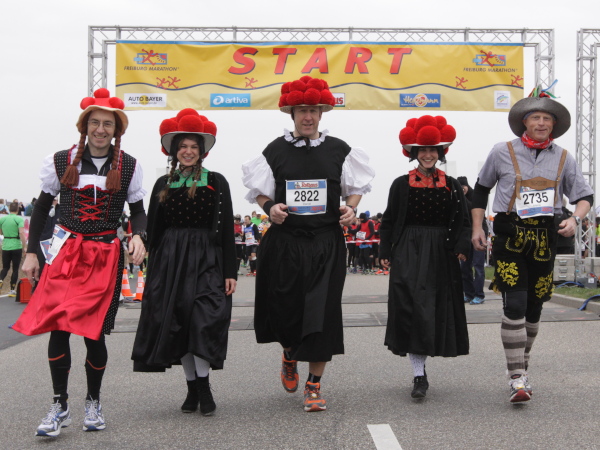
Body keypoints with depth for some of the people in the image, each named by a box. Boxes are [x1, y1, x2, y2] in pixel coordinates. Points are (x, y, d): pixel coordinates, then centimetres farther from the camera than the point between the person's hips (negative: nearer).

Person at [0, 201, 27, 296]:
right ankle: (12, 290, 7)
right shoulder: (19, 219, -8)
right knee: (15, 269, 7)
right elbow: (22, 233, -19)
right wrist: (25, 246, -16)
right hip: (16, 247, -3)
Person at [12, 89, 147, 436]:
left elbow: (138, 210, 9)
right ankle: (60, 406, 4)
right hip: (66, 251, 1)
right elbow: (42, 208, 9)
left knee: (93, 331, -2)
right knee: (56, 327, -9)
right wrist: (31, 252, 6)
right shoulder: (61, 161, 3)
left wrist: (139, 236, -13)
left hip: (107, 255, 0)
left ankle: (94, 402, 19)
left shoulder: (128, 166, 4)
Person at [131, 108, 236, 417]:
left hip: (207, 259, -3)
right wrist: (154, 270, 6)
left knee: (204, 321, -15)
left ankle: (202, 386, -7)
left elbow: (226, 229, 0)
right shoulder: (163, 185, 11)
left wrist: (230, 272, -6)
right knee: (178, 323, 4)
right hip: (171, 261, 3)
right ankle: (193, 387, 14)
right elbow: (153, 230, 11)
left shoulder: (217, 183, 3)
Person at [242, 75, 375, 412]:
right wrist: (270, 208, -10)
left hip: (327, 243, 0)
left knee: (322, 312, -3)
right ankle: (290, 355, 39)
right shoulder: (275, 151, 4)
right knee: (285, 309, 4)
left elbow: (355, 188, 14)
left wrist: (351, 209, -6)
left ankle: (314, 385, 10)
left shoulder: (339, 150, 5)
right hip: (285, 241, 0)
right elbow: (260, 191, 10)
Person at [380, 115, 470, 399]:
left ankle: (419, 371, 24)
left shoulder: (451, 186, 8)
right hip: (408, 255, -2)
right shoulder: (401, 184, 4)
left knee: (438, 311, 6)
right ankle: (419, 376, -9)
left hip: (441, 256, 2)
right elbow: (388, 221, 5)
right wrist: (385, 253, -2)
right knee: (412, 310, -10)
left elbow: (463, 221, 7)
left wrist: (461, 247, -8)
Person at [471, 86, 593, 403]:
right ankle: (517, 378, -14)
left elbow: (585, 195, 14)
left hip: (544, 239, 3)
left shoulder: (563, 159, 8)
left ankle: (522, 369, 27)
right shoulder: (502, 152, 2)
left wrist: (575, 218, -7)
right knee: (515, 306, -15)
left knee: (534, 309, 9)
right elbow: (481, 189, 14)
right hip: (509, 237, -3)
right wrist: (477, 228, 8)